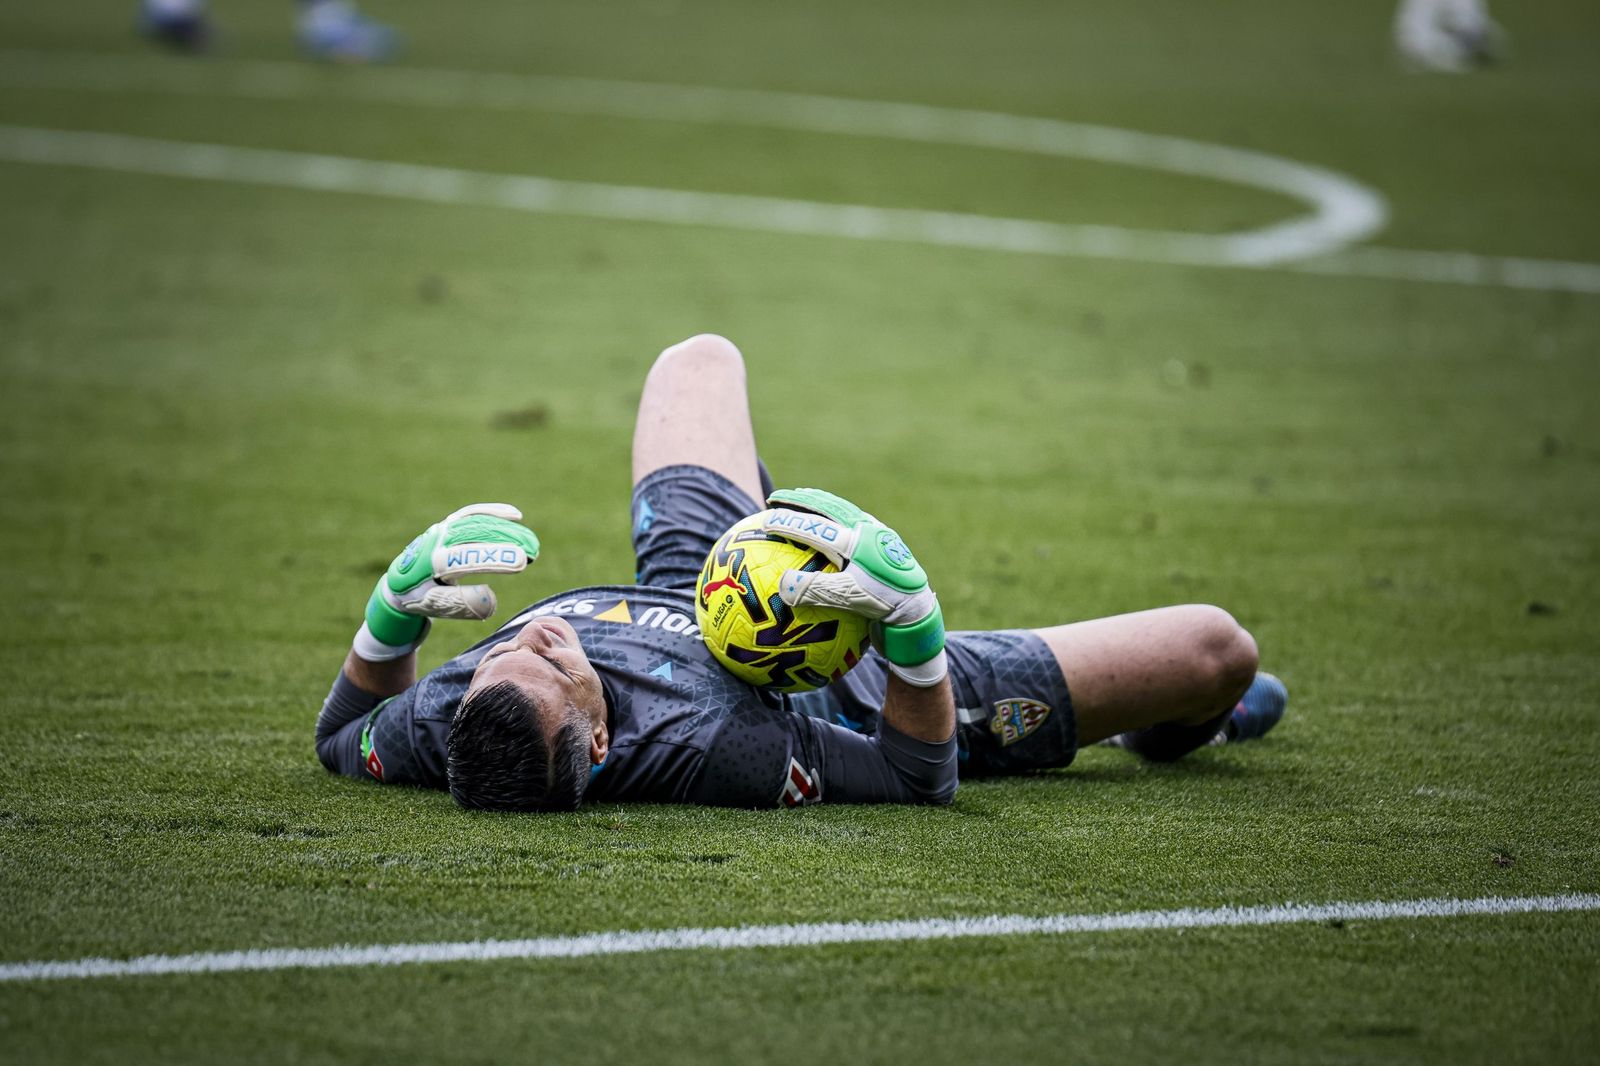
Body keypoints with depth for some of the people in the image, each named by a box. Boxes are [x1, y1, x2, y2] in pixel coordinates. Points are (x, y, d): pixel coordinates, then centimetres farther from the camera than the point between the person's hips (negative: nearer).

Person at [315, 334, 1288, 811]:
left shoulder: (439, 722, -39)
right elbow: (920, 778, -33)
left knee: (702, 358, 26)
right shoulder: (705, 750, -51)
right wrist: (911, 619, -49)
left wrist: (398, 602, -28)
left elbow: (344, 738, -11)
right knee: (1217, 648, 1)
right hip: (842, 688, -5)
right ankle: (1168, 728, 41)